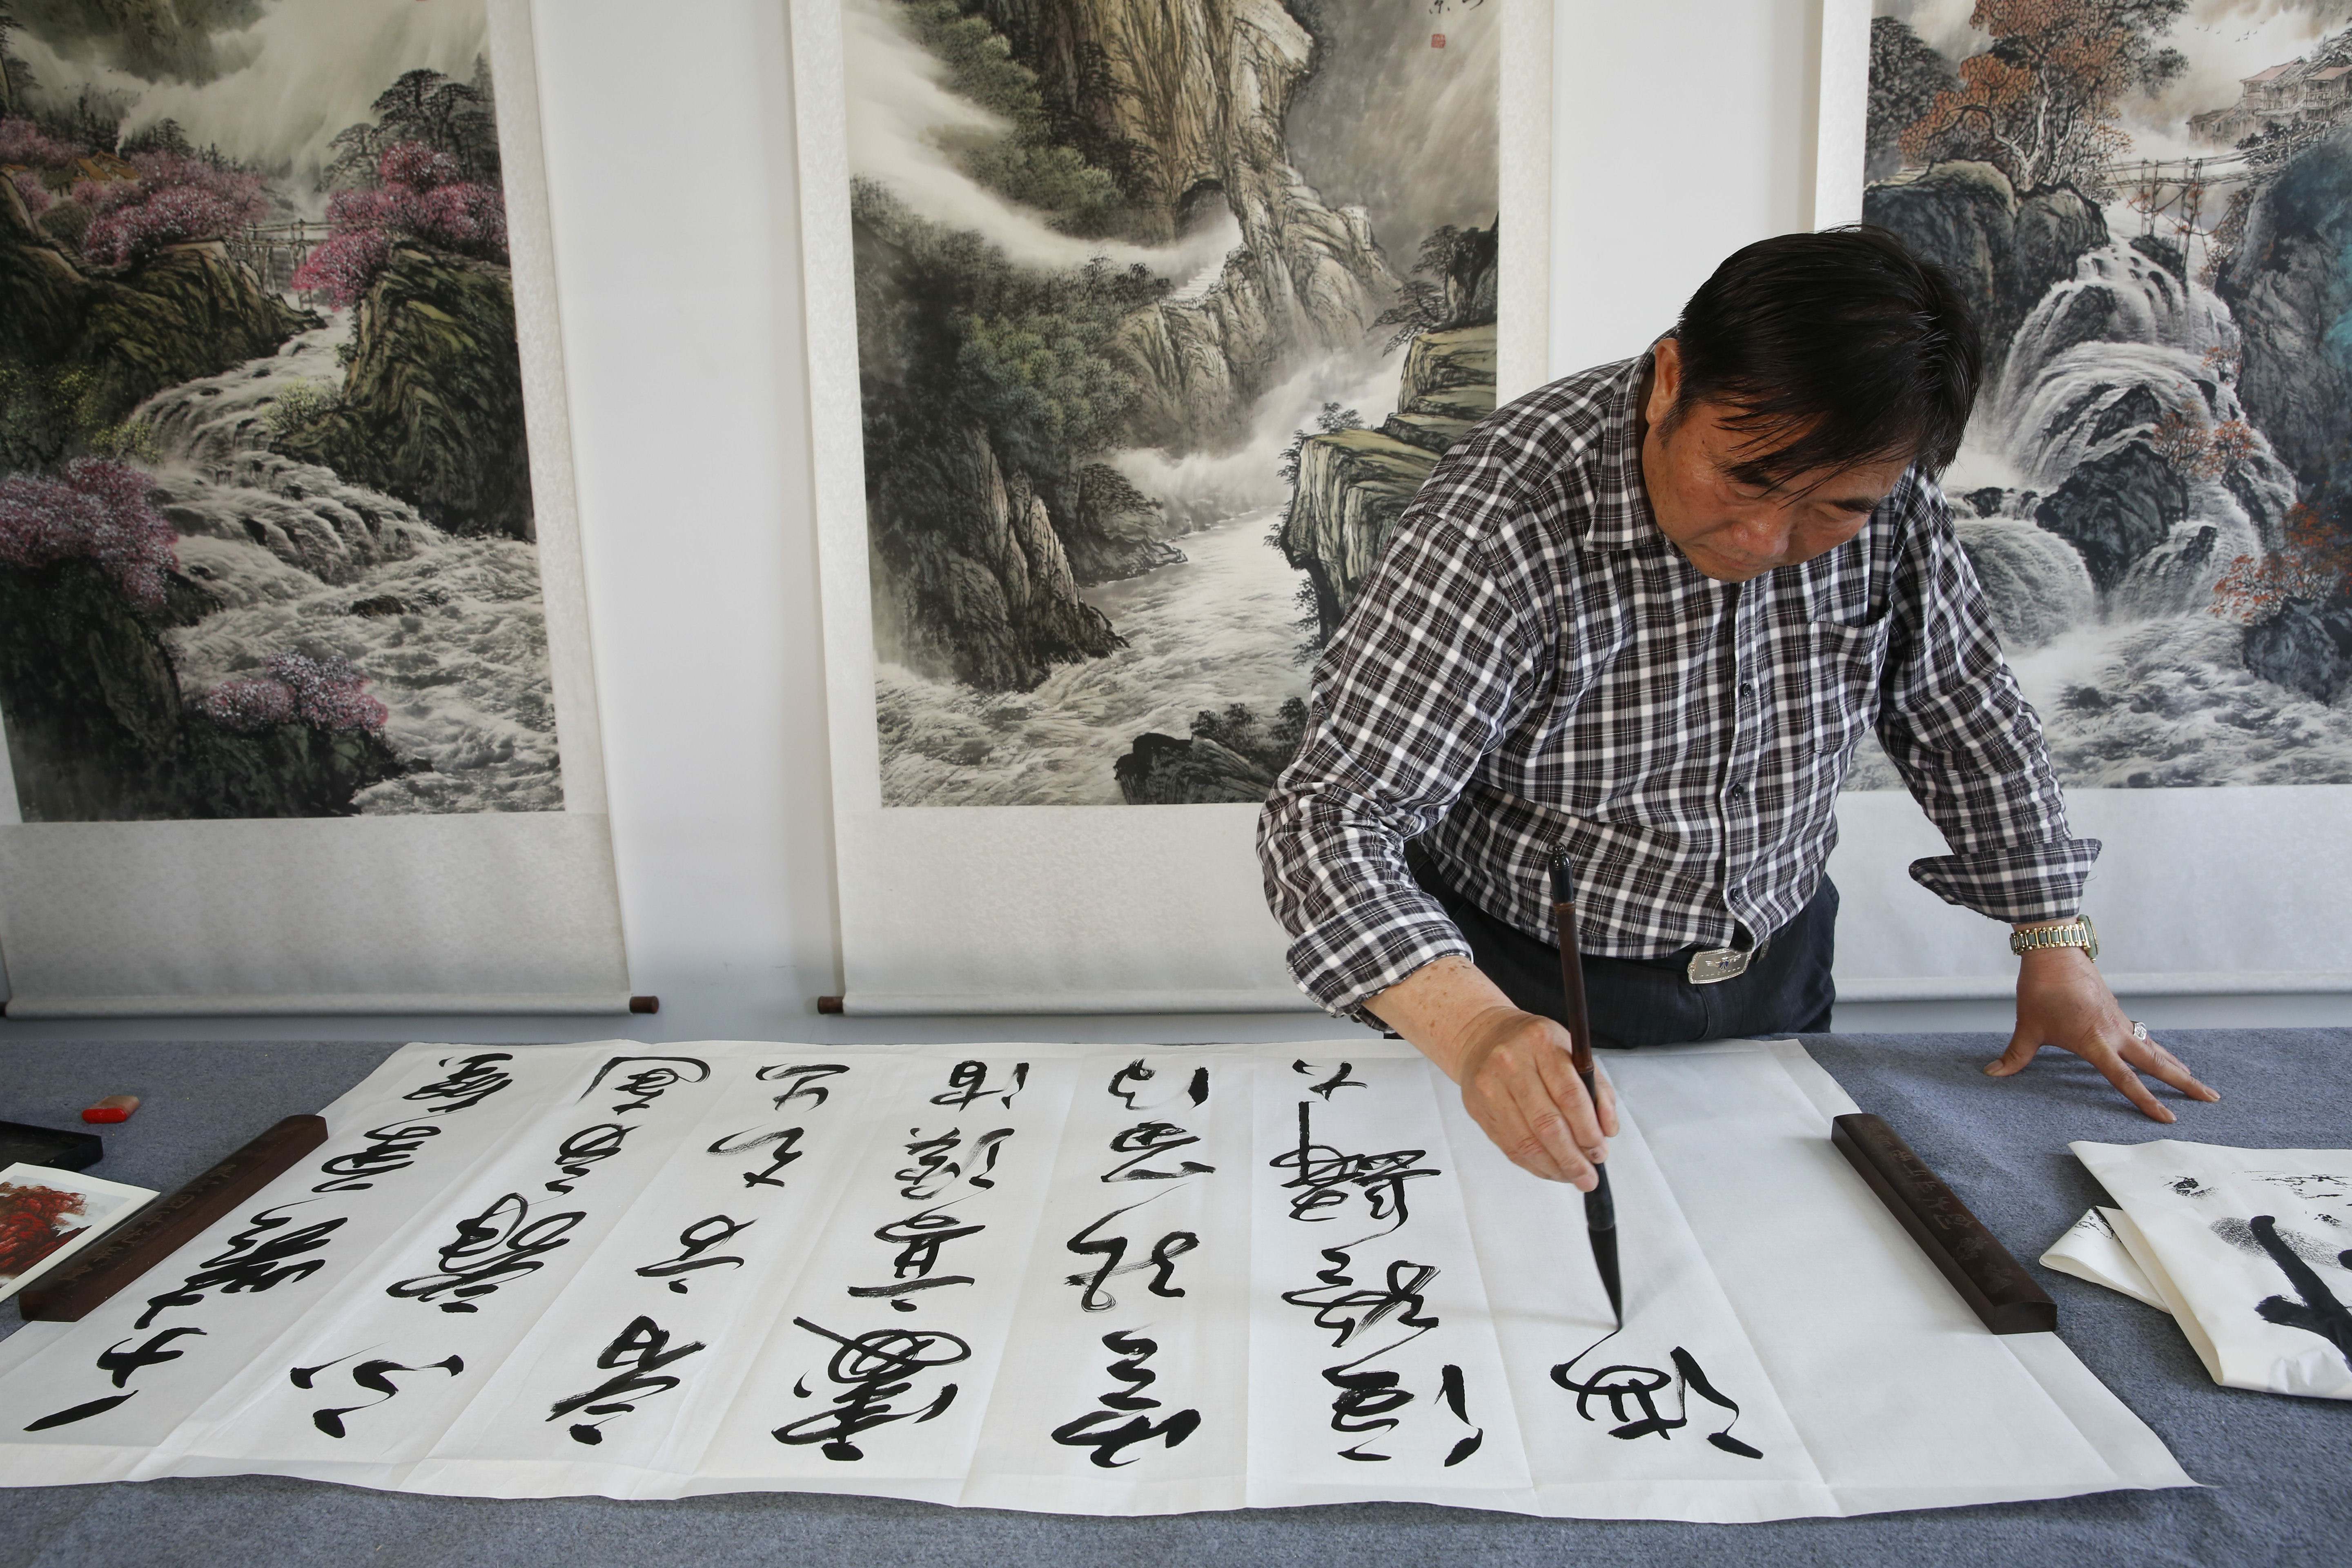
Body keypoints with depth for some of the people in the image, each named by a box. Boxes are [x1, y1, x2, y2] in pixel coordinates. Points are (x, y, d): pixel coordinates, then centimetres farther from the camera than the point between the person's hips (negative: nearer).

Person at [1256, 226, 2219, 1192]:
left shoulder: (1883, 498, -13)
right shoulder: (1500, 530, -31)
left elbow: (1963, 714, 3)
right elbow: (1334, 820, -34)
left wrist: (2055, 943, -1)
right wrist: (1475, 1030, -49)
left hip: (1777, 976, 5)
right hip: (1534, 993, -4)